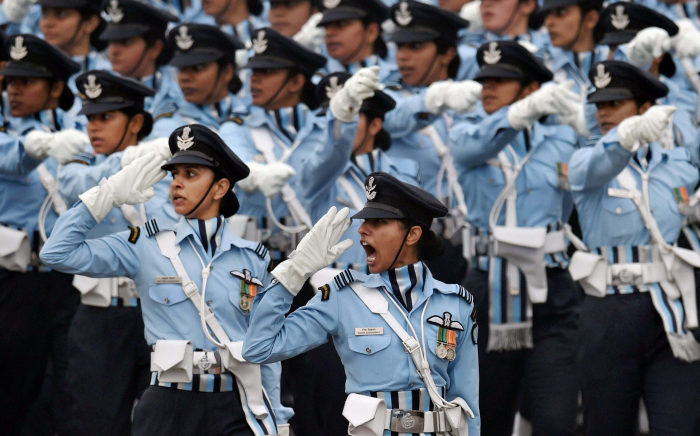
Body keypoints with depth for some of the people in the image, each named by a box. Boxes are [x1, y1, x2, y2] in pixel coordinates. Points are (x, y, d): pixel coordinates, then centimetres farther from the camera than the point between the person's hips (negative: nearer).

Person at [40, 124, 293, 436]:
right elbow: (58, 252, -2)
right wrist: (110, 194, 1)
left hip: (236, 410, 1)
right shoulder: (146, 249, 6)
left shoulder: (252, 258, 9)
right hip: (170, 408, 0)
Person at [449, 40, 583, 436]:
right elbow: (478, 144, -21)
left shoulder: (561, 137, 7)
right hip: (489, 288, 1)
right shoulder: (466, 133, 4)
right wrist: (527, 109, -38)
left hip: (549, 292, -1)